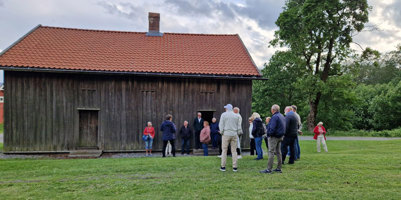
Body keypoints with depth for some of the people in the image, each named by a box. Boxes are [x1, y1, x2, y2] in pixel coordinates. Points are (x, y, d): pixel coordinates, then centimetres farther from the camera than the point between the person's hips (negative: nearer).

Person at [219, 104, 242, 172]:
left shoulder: (223, 115, -1)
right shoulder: (236, 116, 8)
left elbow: (221, 125, -4)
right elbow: (239, 126, 7)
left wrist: (221, 132, 4)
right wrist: (238, 132, 12)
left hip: (226, 134, -3)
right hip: (234, 135, 3)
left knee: (224, 150, 2)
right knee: (234, 151, 5)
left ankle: (223, 167, 4)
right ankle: (235, 167, 5)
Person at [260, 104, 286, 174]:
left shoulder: (274, 117, -17)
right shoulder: (282, 116, 13)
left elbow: (272, 128, -24)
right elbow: (283, 127, 17)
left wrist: (269, 133, -8)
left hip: (274, 137, -10)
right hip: (280, 137, 10)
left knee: (271, 152, -8)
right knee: (278, 152, 13)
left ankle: (269, 169, -7)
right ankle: (279, 168, 18)